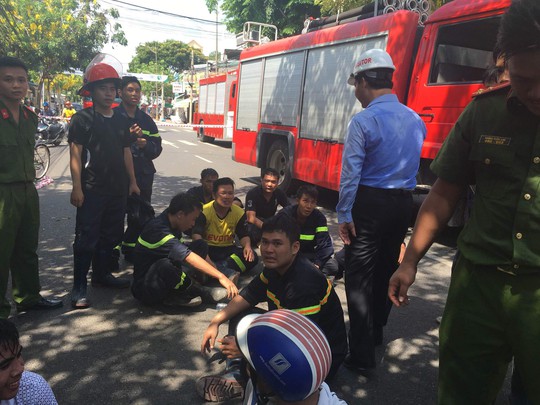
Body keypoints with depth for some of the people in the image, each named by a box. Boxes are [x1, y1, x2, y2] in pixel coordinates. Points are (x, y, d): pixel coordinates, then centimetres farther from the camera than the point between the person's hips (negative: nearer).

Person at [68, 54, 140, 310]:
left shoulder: (121, 121, 13)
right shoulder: (83, 119, -5)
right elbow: (75, 154, -9)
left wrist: (132, 182, 12)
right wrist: (77, 188, -15)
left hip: (117, 188, 6)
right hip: (91, 189, -6)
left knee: (111, 235, 14)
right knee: (86, 238, -4)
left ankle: (102, 274, 29)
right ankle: (79, 287, 3)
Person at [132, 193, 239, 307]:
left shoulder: (171, 223, 1)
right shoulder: (159, 231, -27)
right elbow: (189, 258, -35)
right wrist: (220, 277, -37)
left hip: (165, 277, 9)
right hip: (144, 288, -9)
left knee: (201, 245, 0)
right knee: (165, 265, -42)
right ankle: (198, 292, -13)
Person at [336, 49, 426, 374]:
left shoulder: (363, 121, -14)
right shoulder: (415, 120, 7)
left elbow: (351, 173, -16)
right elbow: (412, 165, 13)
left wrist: (344, 216, -10)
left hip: (370, 203, -7)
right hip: (403, 203, 7)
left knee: (359, 278, 1)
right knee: (387, 270, 20)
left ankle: (362, 356, 6)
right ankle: (376, 332, 38)